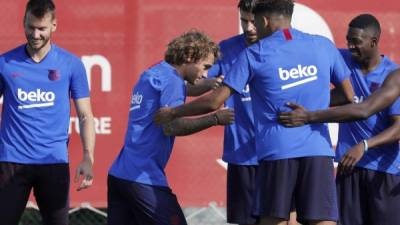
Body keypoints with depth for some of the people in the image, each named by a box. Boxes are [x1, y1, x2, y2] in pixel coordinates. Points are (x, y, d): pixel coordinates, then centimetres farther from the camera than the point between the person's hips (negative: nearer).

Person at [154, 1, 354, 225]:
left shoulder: (254, 54, 3)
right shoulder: (324, 46, 9)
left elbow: (214, 102, 2)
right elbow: (349, 96, 16)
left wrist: (172, 113, 16)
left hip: (277, 151, -1)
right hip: (318, 150, 1)